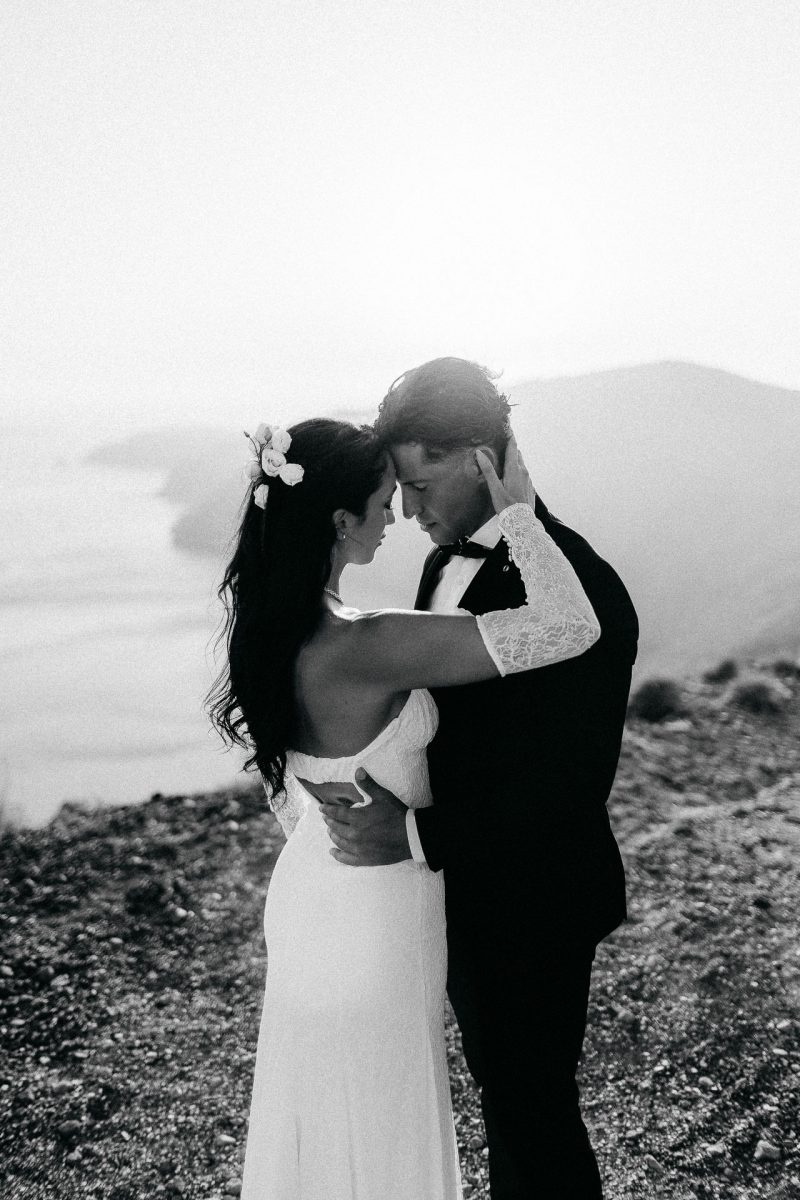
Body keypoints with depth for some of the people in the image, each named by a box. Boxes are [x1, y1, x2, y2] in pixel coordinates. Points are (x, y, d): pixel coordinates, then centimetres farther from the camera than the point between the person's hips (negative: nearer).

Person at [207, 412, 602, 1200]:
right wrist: (517, 511, -22)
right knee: (378, 1126, 16)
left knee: (315, 1108, 27)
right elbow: (569, 627, -34)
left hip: (305, 891, 8)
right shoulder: (366, 649, -32)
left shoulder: (266, 625, -6)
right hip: (374, 914, -8)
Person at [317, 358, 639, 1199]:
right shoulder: (450, 560, 0)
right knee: (498, 1085, 26)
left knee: (531, 1105, 12)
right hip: (463, 891, 8)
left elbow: (571, 786, -26)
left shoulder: (577, 589, -26)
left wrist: (415, 836, -28)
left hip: (531, 907, -8)